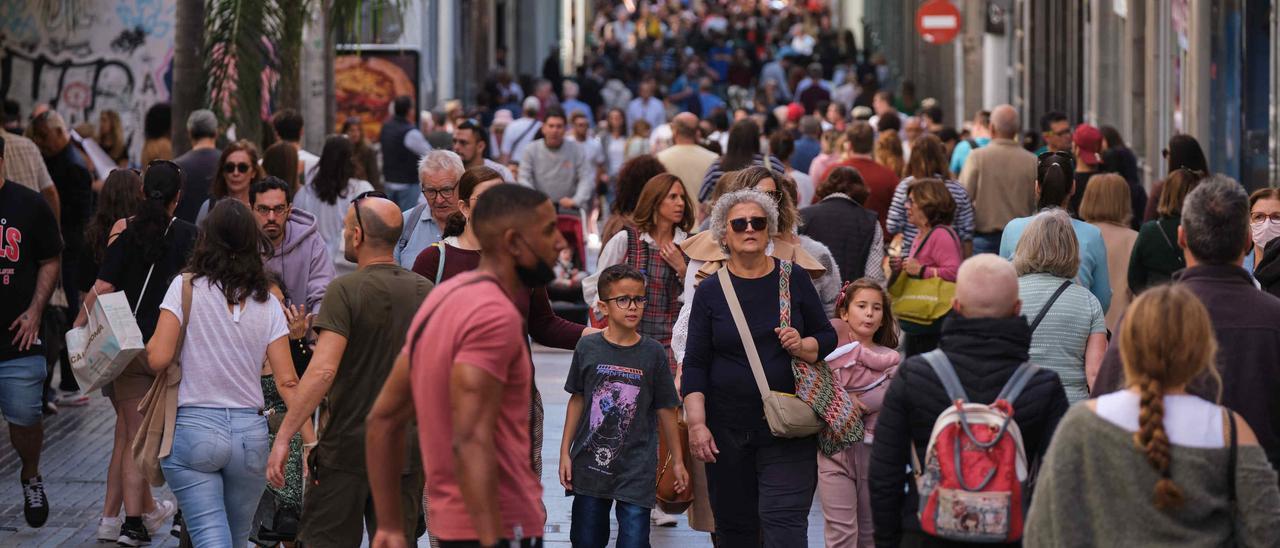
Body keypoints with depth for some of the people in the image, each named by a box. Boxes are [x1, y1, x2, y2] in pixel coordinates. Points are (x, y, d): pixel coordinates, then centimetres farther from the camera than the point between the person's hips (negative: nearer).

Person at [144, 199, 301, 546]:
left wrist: (150, 344, 11)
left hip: (193, 429, -3)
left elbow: (159, 359, -11)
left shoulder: (186, 288, -5)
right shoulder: (267, 303, 4)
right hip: (250, 431, 4)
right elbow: (287, 383, -2)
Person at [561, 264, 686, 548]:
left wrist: (677, 460, 7)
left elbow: (665, 410, 3)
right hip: (590, 462, 2)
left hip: (636, 470, -2)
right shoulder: (588, 347, -1)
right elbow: (577, 401, 7)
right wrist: (565, 452, 7)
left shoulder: (654, 352, -4)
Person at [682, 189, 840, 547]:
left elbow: (828, 338, 11)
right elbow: (695, 364, 2)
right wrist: (696, 424, -7)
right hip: (727, 430, 1)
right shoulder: (710, 291, 4)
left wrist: (803, 346, -12)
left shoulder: (794, 280, 5)